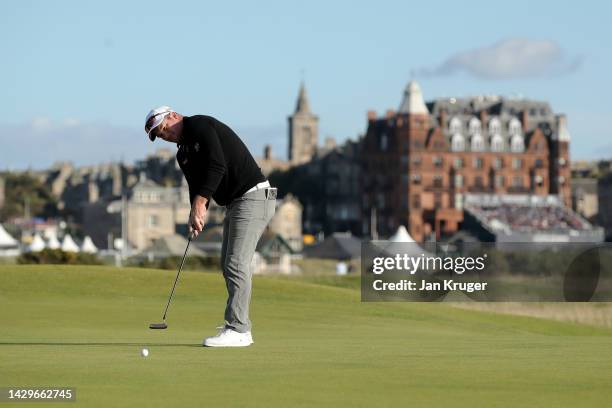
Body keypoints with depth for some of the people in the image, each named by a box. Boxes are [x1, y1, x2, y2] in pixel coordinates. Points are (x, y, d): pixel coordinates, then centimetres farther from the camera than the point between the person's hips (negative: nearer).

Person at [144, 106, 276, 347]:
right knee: (228, 264, 10)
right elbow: (196, 186, 11)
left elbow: (217, 166, -22)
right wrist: (197, 216, -8)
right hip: (235, 203, 10)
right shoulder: (183, 153, 16)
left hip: (254, 196, -10)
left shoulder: (201, 126, -11)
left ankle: (237, 330, -13)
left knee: (237, 263, -13)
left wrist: (200, 203, -22)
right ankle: (240, 328, 13)